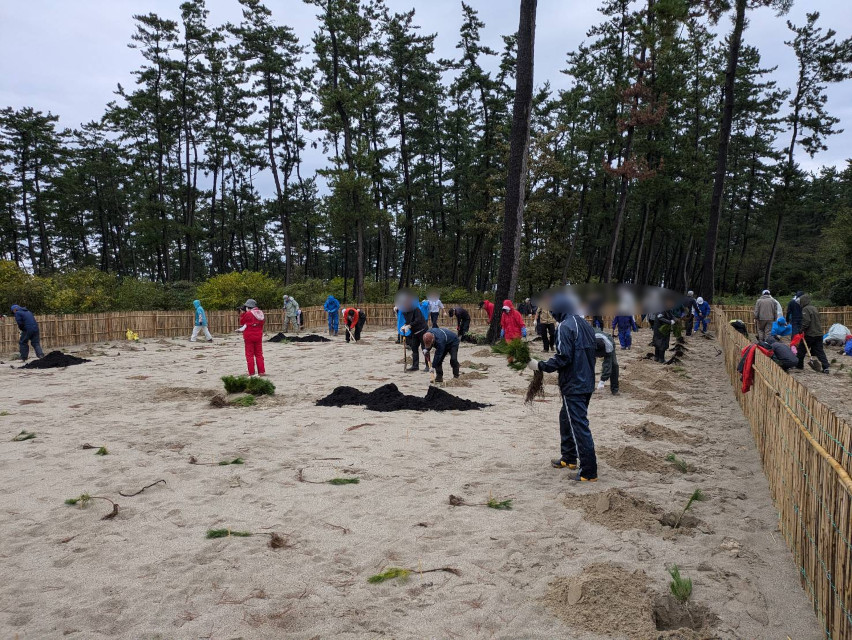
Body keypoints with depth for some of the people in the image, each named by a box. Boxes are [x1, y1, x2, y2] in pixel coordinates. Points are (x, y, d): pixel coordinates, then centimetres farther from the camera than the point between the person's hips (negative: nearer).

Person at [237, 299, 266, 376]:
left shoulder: (248, 314, -15)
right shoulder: (261, 313, 3)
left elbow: (241, 322, -3)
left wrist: (243, 313, 4)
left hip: (249, 336, -5)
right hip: (258, 336, 5)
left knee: (249, 355, 2)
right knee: (259, 354, 12)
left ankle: (251, 372, -1)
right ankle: (261, 371, 10)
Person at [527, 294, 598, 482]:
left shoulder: (565, 326, -15)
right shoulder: (584, 324, 12)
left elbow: (563, 358, -22)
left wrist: (540, 366, -12)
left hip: (573, 386, -9)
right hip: (586, 383, 9)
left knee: (579, 427, -4)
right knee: (566, 418, 23)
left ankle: (589, 472, 1)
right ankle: (569, 458, 34)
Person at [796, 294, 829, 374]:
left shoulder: (805, 309, -11)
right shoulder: (814, 308, 15)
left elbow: (806, 322, -21)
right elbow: (819, 321, 20)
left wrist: (802, 330, -12)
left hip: (809, 334, -7)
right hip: (819, 333, 7)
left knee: (802, 350, 9)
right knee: (820, 351, 5)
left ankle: (799, 365, 18)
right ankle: (825, 367, -5)